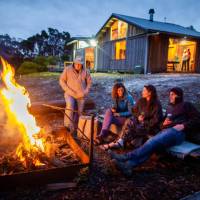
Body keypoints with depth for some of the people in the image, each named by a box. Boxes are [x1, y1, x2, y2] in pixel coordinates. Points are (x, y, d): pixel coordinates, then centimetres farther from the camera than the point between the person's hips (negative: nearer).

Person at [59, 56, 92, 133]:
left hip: (81, 96, 3)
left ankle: (75, 128, 20)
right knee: (70, 106, -30)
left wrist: (86, 91, -1)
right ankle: (68, 126, -25)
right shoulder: (67, 70, -2)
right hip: (70, 94, -2)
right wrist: (68, 90, -10)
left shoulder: (85, 72, 3)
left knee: (79, 112, 4)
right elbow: (62, 81, 0)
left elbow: (89, 82, 13)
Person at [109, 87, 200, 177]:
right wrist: (164, 123, 10)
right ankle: (128, 165, -47)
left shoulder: (186, 105, 13)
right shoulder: (169, 107, 31)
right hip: (166, 131, 6)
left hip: (177, 132, -5)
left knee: (154, 142, -33)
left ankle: (126, 157, -43)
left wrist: (183, 126, -11)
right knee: (152, 143, -27)